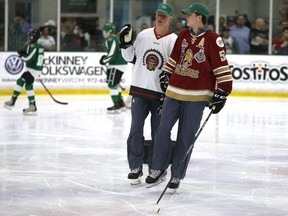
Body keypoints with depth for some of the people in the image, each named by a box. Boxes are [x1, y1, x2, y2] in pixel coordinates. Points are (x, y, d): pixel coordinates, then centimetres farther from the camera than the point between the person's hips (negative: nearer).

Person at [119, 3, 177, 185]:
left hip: (160, 93, -3)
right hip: (140, 90, 3)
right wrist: (126, 43, -4)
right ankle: (136, 167, 8)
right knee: (136, 129, 0)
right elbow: (131, 57, 14)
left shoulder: (173, 40, -6)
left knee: (158, 132, 5)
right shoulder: (144, 35, 5)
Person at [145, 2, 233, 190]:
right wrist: (165, 75, 21)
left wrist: (222, 92, -14)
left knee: (186, 137, 1)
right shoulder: (183, 36, 10)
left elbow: (222, 67, -11)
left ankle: (176, 176, 13)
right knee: (163, 130, 4)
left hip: (197, 96, -5)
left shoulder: (213, 39, -10)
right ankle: (159, 169, 17)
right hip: (174, 91, 6)